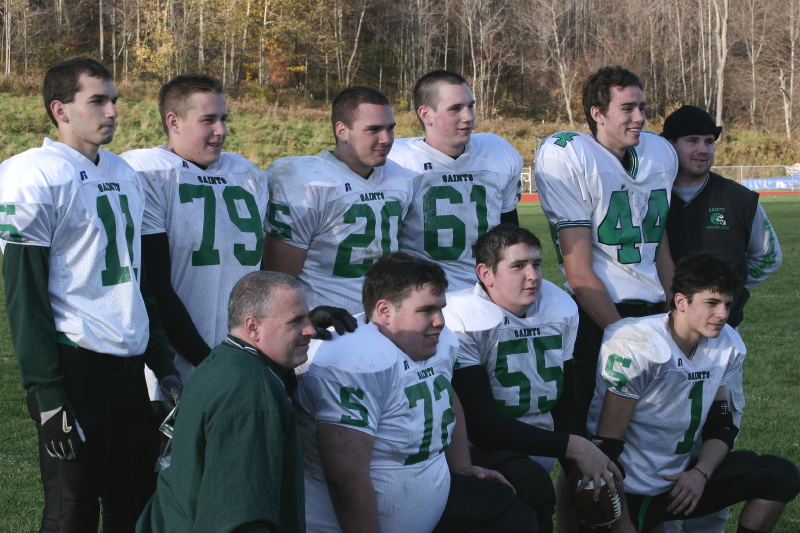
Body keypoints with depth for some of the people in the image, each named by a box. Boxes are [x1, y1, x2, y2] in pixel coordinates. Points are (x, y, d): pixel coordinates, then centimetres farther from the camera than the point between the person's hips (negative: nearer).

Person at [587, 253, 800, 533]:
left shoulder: (726, 347, 2)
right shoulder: (636, 347, -21)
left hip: (678, 480, 7)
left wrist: (701, 473, -9)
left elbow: (721, 426, 12)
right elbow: (607, 447, -19)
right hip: (629, 490, -7)